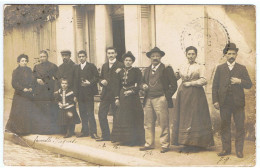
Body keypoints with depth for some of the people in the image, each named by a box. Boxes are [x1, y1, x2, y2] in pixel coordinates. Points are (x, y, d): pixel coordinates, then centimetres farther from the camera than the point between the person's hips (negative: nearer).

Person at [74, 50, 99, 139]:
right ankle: (85, 131, 17)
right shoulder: (77, 68, 16)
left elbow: (96, 78, -2)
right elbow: (75, 81, 15)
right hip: (80, 94, 5)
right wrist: (75, 93, 9)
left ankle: (93, 132, -3)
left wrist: (90, 83, -18)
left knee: (90, 113, -6)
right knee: (82, 113, 9)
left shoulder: (91, 66, 1)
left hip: (88, 93, -5)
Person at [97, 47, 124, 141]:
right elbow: (101, 78, 18)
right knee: (101, 114, 4)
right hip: (105, 94, 6)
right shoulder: (104, 66, 16)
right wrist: (102, 81, -4)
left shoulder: (120, 65, -4)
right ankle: (105, 135, 15)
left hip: (115, 94, -6)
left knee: (116, 115, 2)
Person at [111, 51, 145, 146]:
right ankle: (124, 139, 16)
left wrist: (132, 91, -18)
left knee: (133, 118, -2)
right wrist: (117, 98, 7)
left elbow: (139, 84, -7)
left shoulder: (136, 71, -2)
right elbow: (118, 86, 13)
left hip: (133, 97, -5)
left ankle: (133, 140, 5)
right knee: (122, 118, 7)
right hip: (123, 97, 5)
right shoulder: (120, 72, 11)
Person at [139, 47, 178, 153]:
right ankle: (149, 144, 19)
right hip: (148, 100, 6)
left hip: (160, 99, -6)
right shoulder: (147, 70, 18)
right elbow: (143, 81, 28)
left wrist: (167, 96, -6)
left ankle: (165, 145, 5)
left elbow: (173, 85, -2)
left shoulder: (166, 69, -1)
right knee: (148, 123, 9)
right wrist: (143, 86, 5)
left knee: (164, 123, -3)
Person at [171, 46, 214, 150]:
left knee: (194, 117, -5)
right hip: (183, 94, 4)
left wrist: (190, 83, -9)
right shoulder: (183, 67, 16)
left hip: (195, 95, -4)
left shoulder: (200, 67, 3)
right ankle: (186, 143, 6)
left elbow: (204, 81, -9)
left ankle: (195, 144, 0)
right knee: (183, 117, 1)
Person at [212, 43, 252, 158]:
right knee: (225, 126, 6)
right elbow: (215, 86, 7)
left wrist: (239, 81, -14)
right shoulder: (220, 68, 10)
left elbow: (249, 85, 5)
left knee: (240, 127, -1)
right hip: (224, 103, 1)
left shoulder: (242, 68, 9)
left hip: (238, 103, -1)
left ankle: (239, 150, 8)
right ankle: (226, 149, 15)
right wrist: (215, 101, -2)